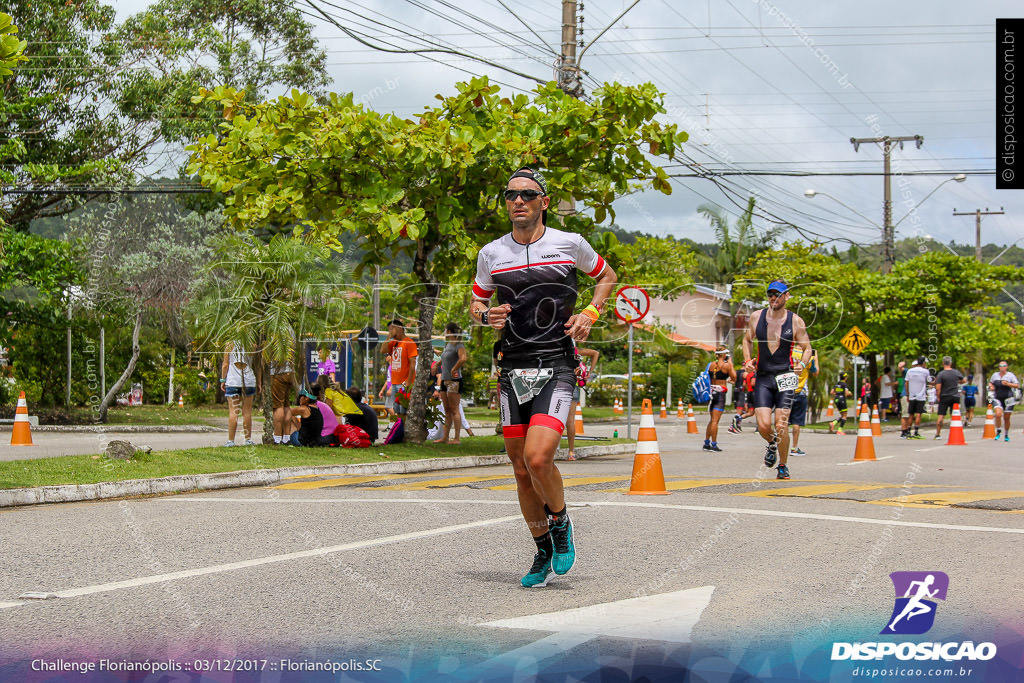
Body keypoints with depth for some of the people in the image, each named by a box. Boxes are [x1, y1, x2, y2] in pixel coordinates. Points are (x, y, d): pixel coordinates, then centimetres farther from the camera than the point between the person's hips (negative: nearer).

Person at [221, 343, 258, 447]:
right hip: (249, 382, 1)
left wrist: (223, 380, 8)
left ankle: (231, 440, -4)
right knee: (247, 412, 7)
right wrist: (258, 382, 12)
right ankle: (248, 439, 11)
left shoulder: (230, 346, 0)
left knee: (233, 412, -2)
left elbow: (225, 365, 0)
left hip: (233, 382, -1)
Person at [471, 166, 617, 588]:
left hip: (556, 367, -3)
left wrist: (590, 313, 2)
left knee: (537, 458, -21)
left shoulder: (570, 244, 1)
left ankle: (560, 523, 9)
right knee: (521, 471, 5)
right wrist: (486, 315, -3)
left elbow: (606, 276, 18)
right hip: (512, 369, 3)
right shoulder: (492, 253, 7)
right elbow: (476, 303, 20)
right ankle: (543, 554, 24)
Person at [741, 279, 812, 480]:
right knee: (763, 425, -9)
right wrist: (747, 360, 4)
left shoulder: (796, 321, -2)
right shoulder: (757, 317, 4)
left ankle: (783, 466, 9)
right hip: (763, 378, 2)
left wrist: (801, 363, -13)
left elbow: (806, 347, 7)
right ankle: (772, 444, 27)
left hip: (785, 377, -2)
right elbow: (748, 339, 20)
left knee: (781, 425, -11)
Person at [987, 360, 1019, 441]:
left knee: (1006, 418, 5)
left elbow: (1017, 385, -7)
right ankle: (998, 431, -2)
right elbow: (990, 382, 25)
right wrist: (991, 386, 2)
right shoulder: (995, 375, 8)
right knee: (998, 414, -22)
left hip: (1008, 399, -2)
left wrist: (1008, 384, -21)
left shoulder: (1010, 375, -3)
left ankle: (1006, 435, 24)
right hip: (997, 399, 2)